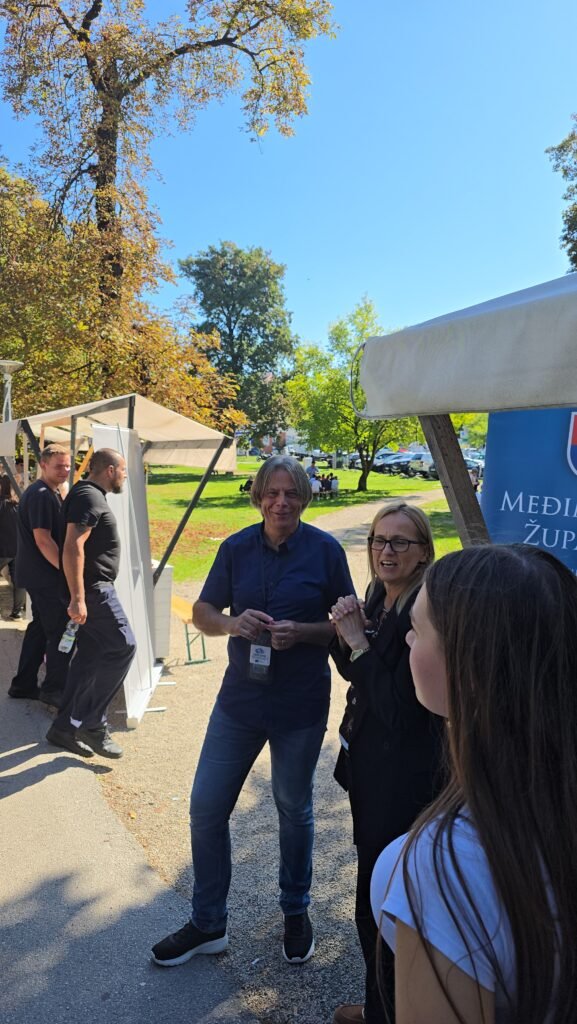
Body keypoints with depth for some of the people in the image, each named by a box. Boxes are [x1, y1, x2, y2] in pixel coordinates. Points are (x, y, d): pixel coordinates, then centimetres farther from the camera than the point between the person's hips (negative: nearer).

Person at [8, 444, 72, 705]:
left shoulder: (50, 493, 14)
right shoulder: (41, 495, -18)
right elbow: (42, 540, -23)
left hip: (39, 575, 10)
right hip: (46, 576, -10)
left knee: (41, 626, 16)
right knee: (61, 630, -2)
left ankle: (23, 684, 25)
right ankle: (54, 688, 9)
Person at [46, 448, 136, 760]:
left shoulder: (90, 495, 17)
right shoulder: (89, 497, -15)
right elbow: (73, 547, -25)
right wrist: (77, 598, -28)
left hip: (93, 588, 10)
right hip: (93, 588, -10)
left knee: (89, 654, 11)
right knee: (122, 647, -8)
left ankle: (65, 727, 17)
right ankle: (89, 722, -2)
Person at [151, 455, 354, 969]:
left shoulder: (325, 550, -10)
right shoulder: (236, 548, -3)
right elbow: (203, 611, 3)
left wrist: (300, 631, -22)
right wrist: (231, 623, -18)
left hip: (301, 705, -2)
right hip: (240, 697, 3)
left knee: (294, 810, 16)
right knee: (206, 807, 7)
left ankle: (296, 912, 42)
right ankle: (207, 924, 30)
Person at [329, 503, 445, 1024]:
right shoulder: (377, 597, 1)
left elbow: (397, 705, -26)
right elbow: (356, 673, 11)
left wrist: (358, 640, -23)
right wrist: (346, 634, -8)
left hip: (402, 779, -9)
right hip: (367, 761, 9)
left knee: (380, 901, 9)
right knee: (373, 882, 26)